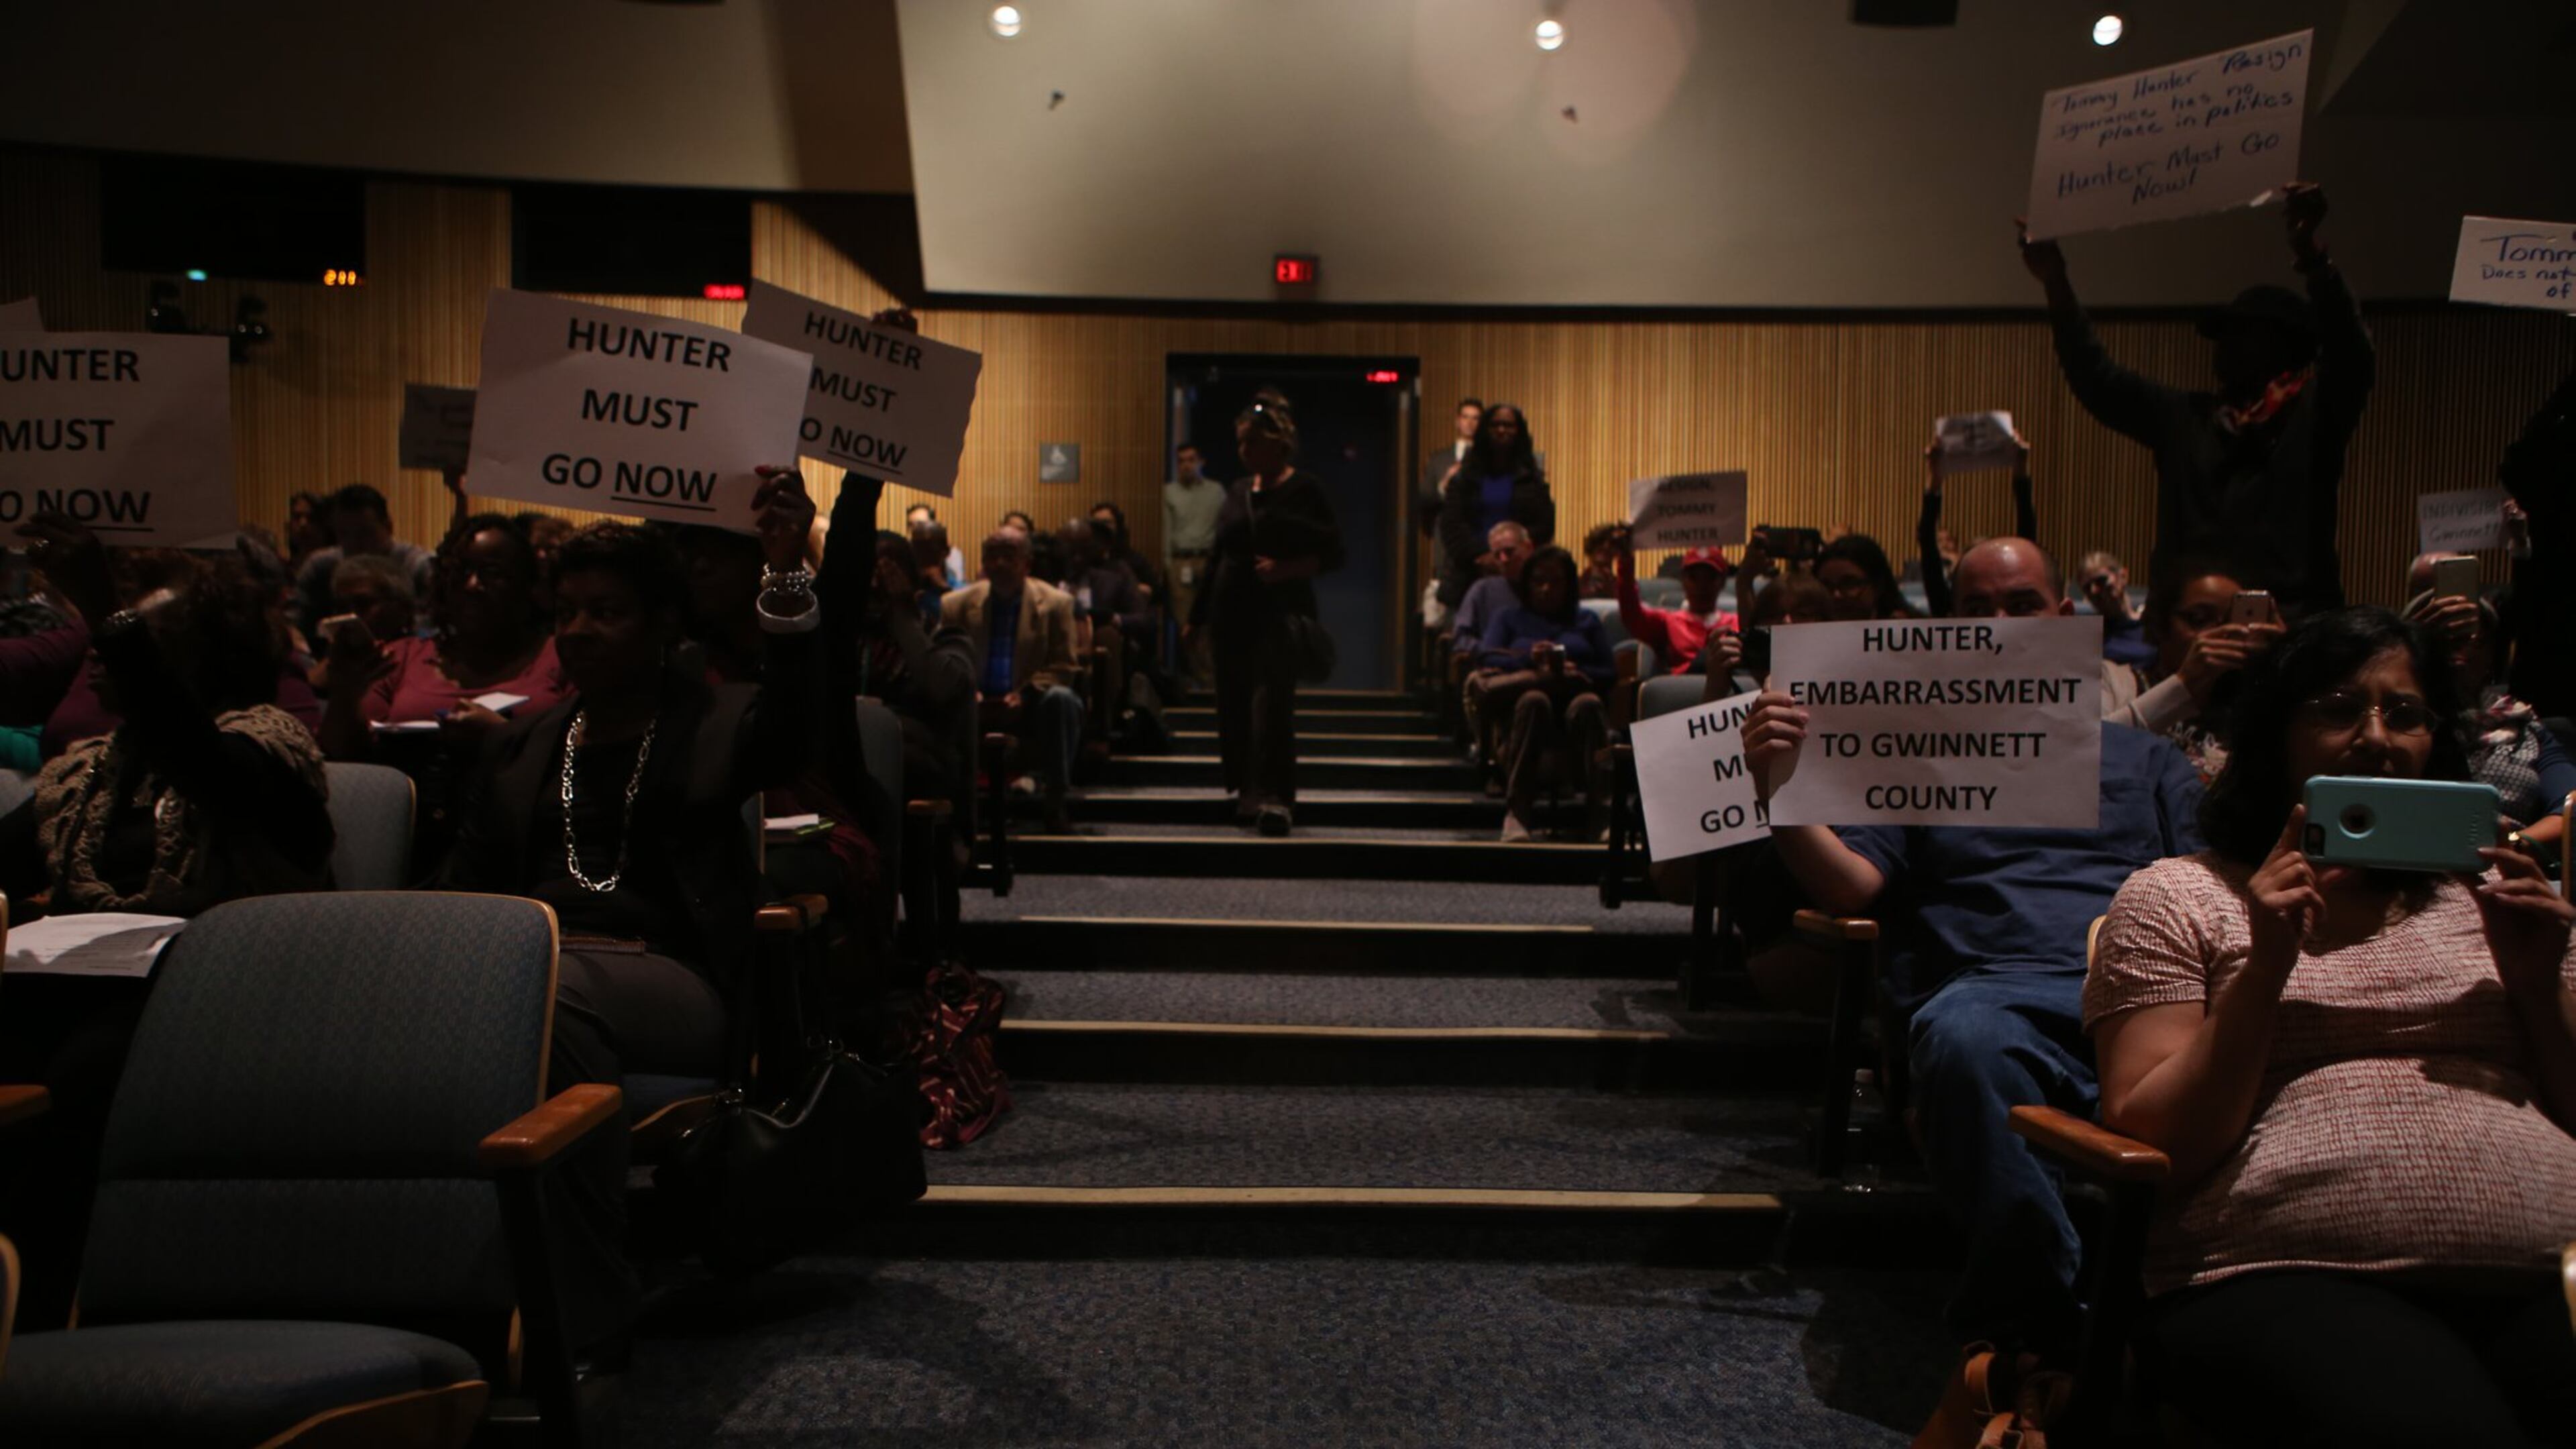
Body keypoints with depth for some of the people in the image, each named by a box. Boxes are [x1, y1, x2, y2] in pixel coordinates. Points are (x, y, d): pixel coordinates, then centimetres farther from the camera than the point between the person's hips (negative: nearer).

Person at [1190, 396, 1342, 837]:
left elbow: (1332, 553, -2)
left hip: (1281, 612, -6)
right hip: (1232, 610, 6)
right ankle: (1247, 792, 19)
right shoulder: (1238, 492, 15)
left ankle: (1274, 798, -19)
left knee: (1271, 700, -16)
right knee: (1235, 705, 6)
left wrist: (1286, 569, -18)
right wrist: (1199, 617, 16)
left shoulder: (1304, 491, -1)